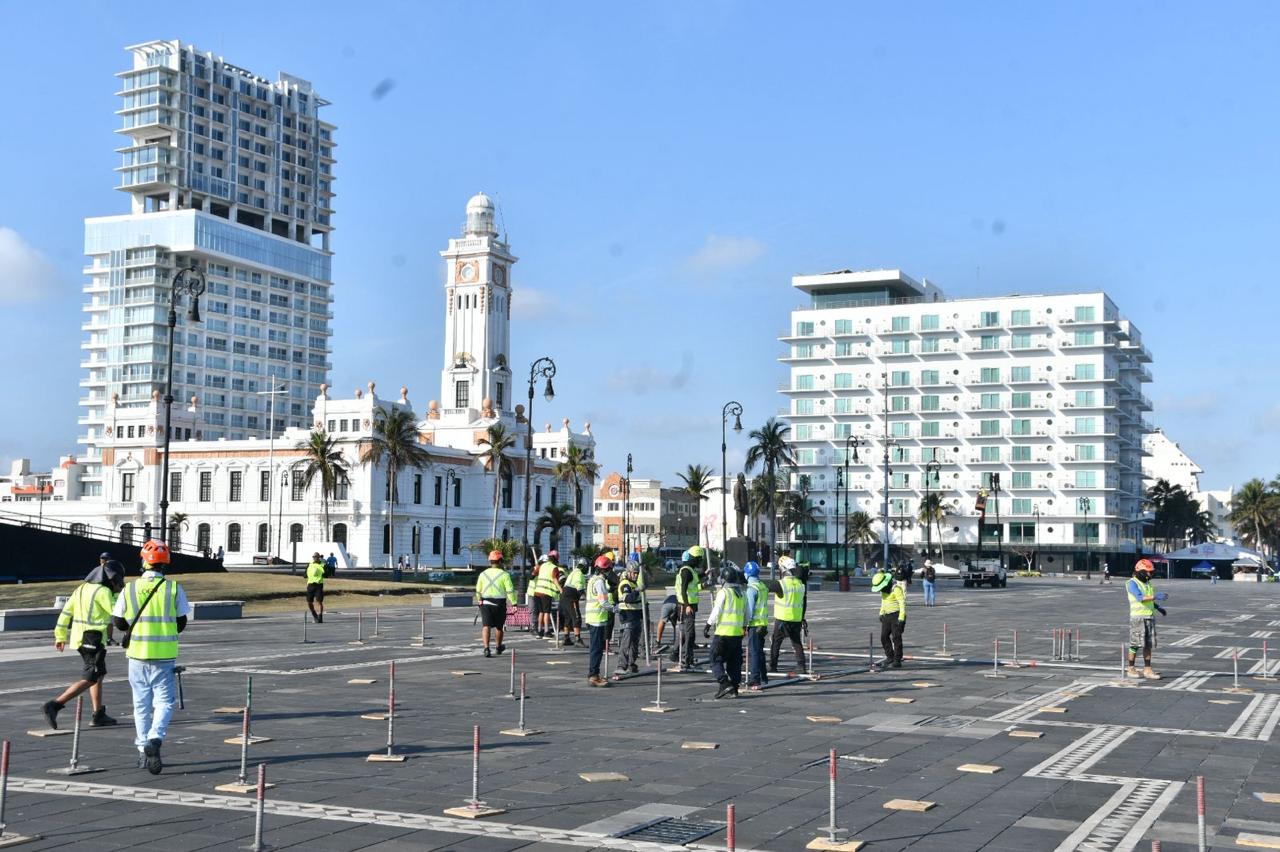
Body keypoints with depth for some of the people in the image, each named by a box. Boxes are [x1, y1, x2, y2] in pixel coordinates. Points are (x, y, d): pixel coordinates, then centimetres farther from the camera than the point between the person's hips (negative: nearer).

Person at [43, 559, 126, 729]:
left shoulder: (82, 588, 12)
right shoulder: (103, 591, -14)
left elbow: (66, 612, 14)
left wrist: (60, 636, 20)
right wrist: (118, 594, 0)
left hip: (79, 638, 9)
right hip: (93, 640, -9)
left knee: (99, 675, 18)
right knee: (89, 680, -6)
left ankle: (99, 715, 21)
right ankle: (54, 705, -15)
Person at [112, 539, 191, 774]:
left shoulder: (129, 589, -2)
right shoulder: (174, 589, -6)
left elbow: (118, 623, 4)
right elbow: (181, 624, -1)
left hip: (137, 654, 2)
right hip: (165, 656, -2)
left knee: (141, 704, 14)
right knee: (164, 701, 4)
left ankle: (143, 750, 17)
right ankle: (155, 739, -19)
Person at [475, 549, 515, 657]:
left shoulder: (483, 574, 6)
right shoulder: (504, 574, -6)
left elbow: (478, 590, 13)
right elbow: (510, 591, -12)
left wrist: (479, 601, 28)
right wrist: (514, 603, -10)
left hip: (485, 603, 2)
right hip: (499, 603, -2)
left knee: (486, 626, -4)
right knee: (498, 626, 15)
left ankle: (486, 648, -20)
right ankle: (499, 647, 34)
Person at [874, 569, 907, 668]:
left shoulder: (896, 589, -19)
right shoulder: (883, 589, 8)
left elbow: (902, 603, -21)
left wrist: (901, 618, -24)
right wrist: (881, 613, 18)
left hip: (897, 614, -8)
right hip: (887, 615, 8)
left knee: (896, 638, -7)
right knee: (884, 636, 5)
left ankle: (897, 661, -2)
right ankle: (890, 657, 17)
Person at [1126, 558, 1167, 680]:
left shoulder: (1148, 583, 15)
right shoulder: (1132, 583, -10)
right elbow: (1140, 598, -24)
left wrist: (1159, 608, 10)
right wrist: (1155, 596, -34)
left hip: (1149, 617, 7)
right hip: (1137, 617, -7)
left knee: (1149, 644, 3)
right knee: (1135, 644, -2)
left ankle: (1147, 670, 6)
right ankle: (1131, 669, 8)